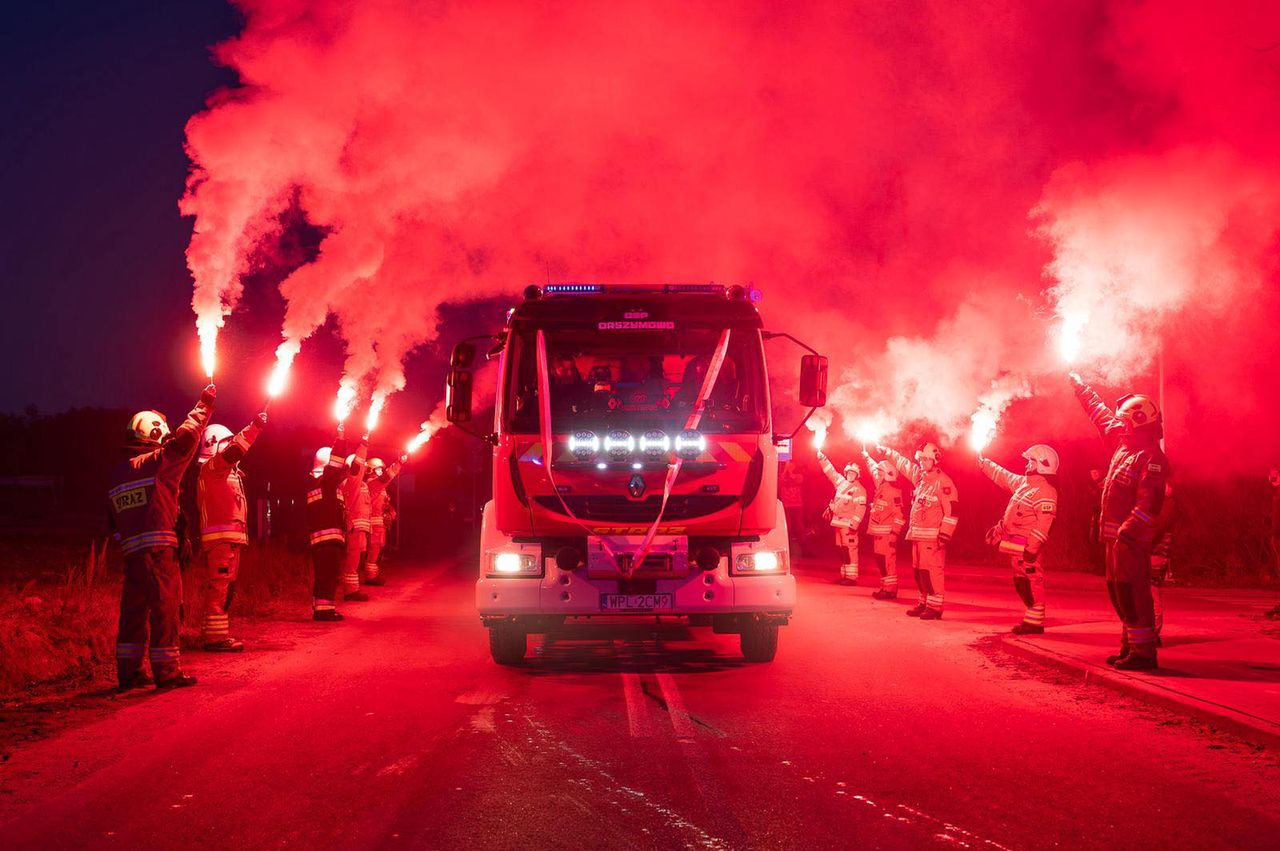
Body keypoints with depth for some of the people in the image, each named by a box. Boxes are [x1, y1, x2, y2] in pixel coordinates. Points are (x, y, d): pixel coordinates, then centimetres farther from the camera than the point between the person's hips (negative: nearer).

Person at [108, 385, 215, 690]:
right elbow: (185, 439, -13)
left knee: (134, 608, 13)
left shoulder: (118, 472, 16)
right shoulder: (156, 461, -6)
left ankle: (128, 672, 17)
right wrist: (203, 407, -3)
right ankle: (166, 671, -2)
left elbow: (114, 518, 18)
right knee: (166, 607, -2)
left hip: (131, 550, 7)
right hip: (158, 548, -7)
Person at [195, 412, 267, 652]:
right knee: (220, 585, -13)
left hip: (231, 537, 10)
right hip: (221, 536, -10)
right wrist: (254, 427, -25)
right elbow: (233, 450, -24)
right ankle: (215, 635, -15)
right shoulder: (212, 466, -7)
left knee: (224, 586, 13)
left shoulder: (226, 471, 23)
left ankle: (217, 632, 19)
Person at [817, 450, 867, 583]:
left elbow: (861, 507, -13)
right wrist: (821, 457, 21)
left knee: (850, 549, -10)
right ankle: (844, 574, 15)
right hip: (838, 522, 8)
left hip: (848, 523, -8)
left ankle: (852, 576, -12)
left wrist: (855, 523, -20)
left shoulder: (859, 489, -6)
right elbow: (831, 471, 22)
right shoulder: (841, 482, 14)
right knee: (842, 549, 10)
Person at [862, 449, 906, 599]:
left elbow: (900, 514, -19)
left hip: (887, 532, -10)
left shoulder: (893, 490, -16)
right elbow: (874, 469, 33)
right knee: (881, 559, 12)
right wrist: (866, 456, 45)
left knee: (887, 560, -9)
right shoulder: (881, 486, 12)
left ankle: (891, 590, -8)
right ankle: (885, 587, 19)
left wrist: (895, 533, -23)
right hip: (878, 531, 10)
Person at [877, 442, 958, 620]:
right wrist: (886, 451, 41)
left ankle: (935, 607, -7)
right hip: (917, 534, 9)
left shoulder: (943, 482, -11)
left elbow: (952, 510, -16)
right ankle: (924, 603, 19)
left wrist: (945, 534, -20)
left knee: (932, 569, -10)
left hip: (933, 536, -9)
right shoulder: (920, 477, 13)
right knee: (919, 569, 11)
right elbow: (903, 463, 31)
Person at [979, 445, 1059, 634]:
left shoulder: (1045, 491, -17)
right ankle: (1033, 617, 22)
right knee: (1021, 582, 14)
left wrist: (1032, 548, -27)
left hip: (1025, 545, -10)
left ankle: (1034, 622, -3)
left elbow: (1044, 524, -23)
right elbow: (1003, 477, 29)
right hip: (1015, 544, 10)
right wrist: (983, 462, 35)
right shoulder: (1025, 482, 13)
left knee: (1031, 581, -6)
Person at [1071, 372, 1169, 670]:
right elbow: (1101, 415, 29)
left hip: (1131, 537, -10)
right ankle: (1130, 646, 19)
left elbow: (1150, 501, -24)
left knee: (1131, 591, -11)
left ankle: (1143, 652, -11)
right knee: (1118, 590, 13)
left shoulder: (1152, 456, -14)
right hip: (1116, 535, 10)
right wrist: (1082, 389, 39)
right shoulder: (1123, 445, 14)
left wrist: (1129, 531, -32)